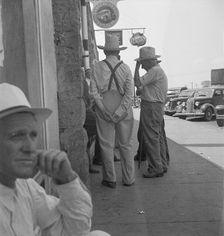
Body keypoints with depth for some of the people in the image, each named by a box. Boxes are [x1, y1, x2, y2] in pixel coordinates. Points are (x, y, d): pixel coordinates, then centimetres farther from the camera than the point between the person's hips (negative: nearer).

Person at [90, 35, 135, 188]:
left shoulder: (97, 67, -1)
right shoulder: (125, 68, 0)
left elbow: (94, 91, -9)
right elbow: (129, 93, -8)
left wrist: (105, 111, -9)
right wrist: (119, 112, -10)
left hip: (104, 111, -1)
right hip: (123, 111, 1)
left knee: (106, 145, 7)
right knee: (125, 145, 11)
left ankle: (110, 179, 13)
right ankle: (128, 179, 18)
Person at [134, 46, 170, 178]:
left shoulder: (155, 71, -15)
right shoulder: (158, 70, 19)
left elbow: (137, 82, -18)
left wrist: (137, 67, -8)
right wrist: (141, 90, 6)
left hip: (151, 107, -11)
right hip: (157, 107, 11)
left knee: (151, 138, -7)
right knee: (159, 137, 14)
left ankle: (155, 168, -3)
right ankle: (163, 165, 23)